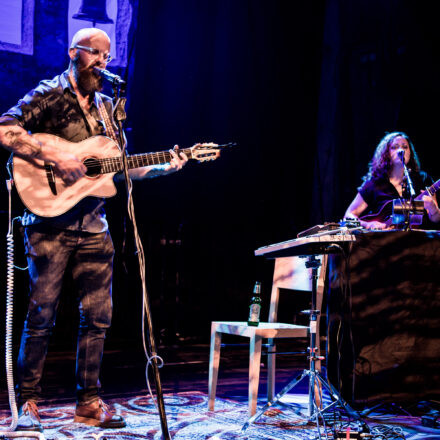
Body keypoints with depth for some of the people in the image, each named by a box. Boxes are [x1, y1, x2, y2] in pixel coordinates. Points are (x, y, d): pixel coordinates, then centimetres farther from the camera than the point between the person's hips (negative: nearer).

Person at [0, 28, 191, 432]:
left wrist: (164, 168, 7)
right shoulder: (49, 95, -2)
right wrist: (56, 157, -22)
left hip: (93, 225, 6)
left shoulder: (106, 107, 17)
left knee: (97, 315, 5)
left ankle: (88, 402, 15)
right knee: (41, 315, -1)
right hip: (50, 220, -6)